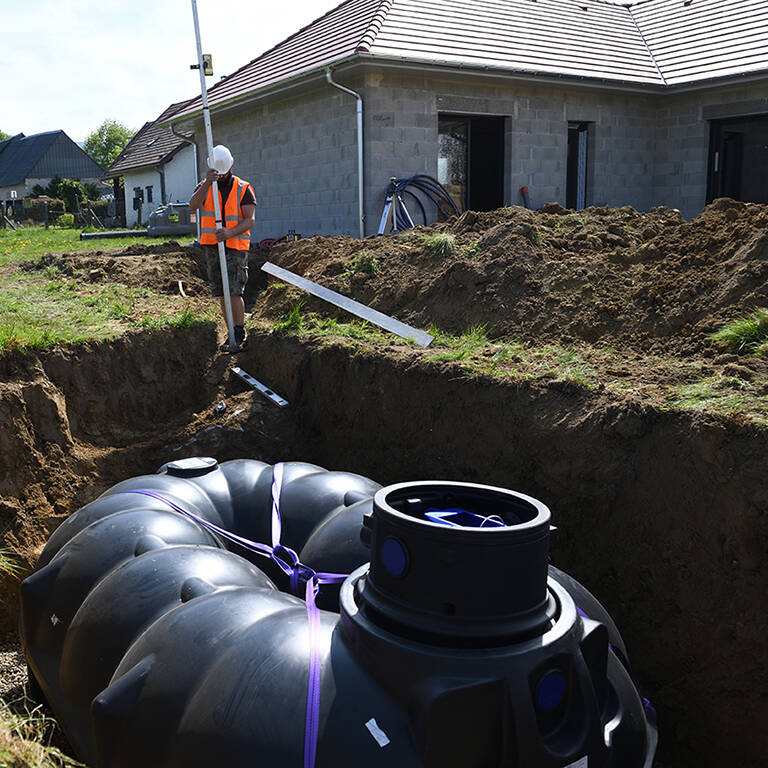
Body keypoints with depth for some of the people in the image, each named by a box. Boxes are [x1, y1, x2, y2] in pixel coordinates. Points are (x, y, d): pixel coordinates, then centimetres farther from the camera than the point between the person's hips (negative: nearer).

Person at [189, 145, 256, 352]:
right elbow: (193, 205, -13)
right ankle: (232, 334, 15)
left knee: (234, 292, -15)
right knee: (222, 294, 7)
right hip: (212, 247, 4)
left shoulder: (243, 189, 0)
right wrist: (207, 183, -27)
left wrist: (230, 233, -27)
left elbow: (250, 219, -9)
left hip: (236, 247, -4)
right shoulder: (204, 187, 7)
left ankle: (240, 336, -9)